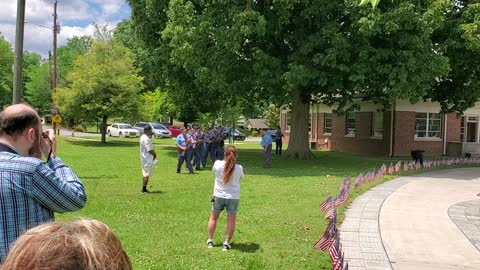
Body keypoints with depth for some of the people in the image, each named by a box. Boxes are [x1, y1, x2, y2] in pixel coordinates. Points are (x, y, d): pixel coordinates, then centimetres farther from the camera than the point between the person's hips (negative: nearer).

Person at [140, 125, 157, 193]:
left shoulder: (143, 137, 12)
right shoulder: (146, 139, -22)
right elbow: (150, 150, -23)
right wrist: (154, 154, -7)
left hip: (145, 159, 11)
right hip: (148, 159, -11)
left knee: (146, 174, 16)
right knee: (147, 174, -4)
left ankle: (144, 188, 22)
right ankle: (144, 189, 1)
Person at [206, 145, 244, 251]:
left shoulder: (218, 164, -12)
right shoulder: (239, 168, -11)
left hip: (219, 196, 1)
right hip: (233, 197, -1)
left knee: (213, 218, 17)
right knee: (231, 220, 6)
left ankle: (210, 241, 23)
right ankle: (227, 243, 5)